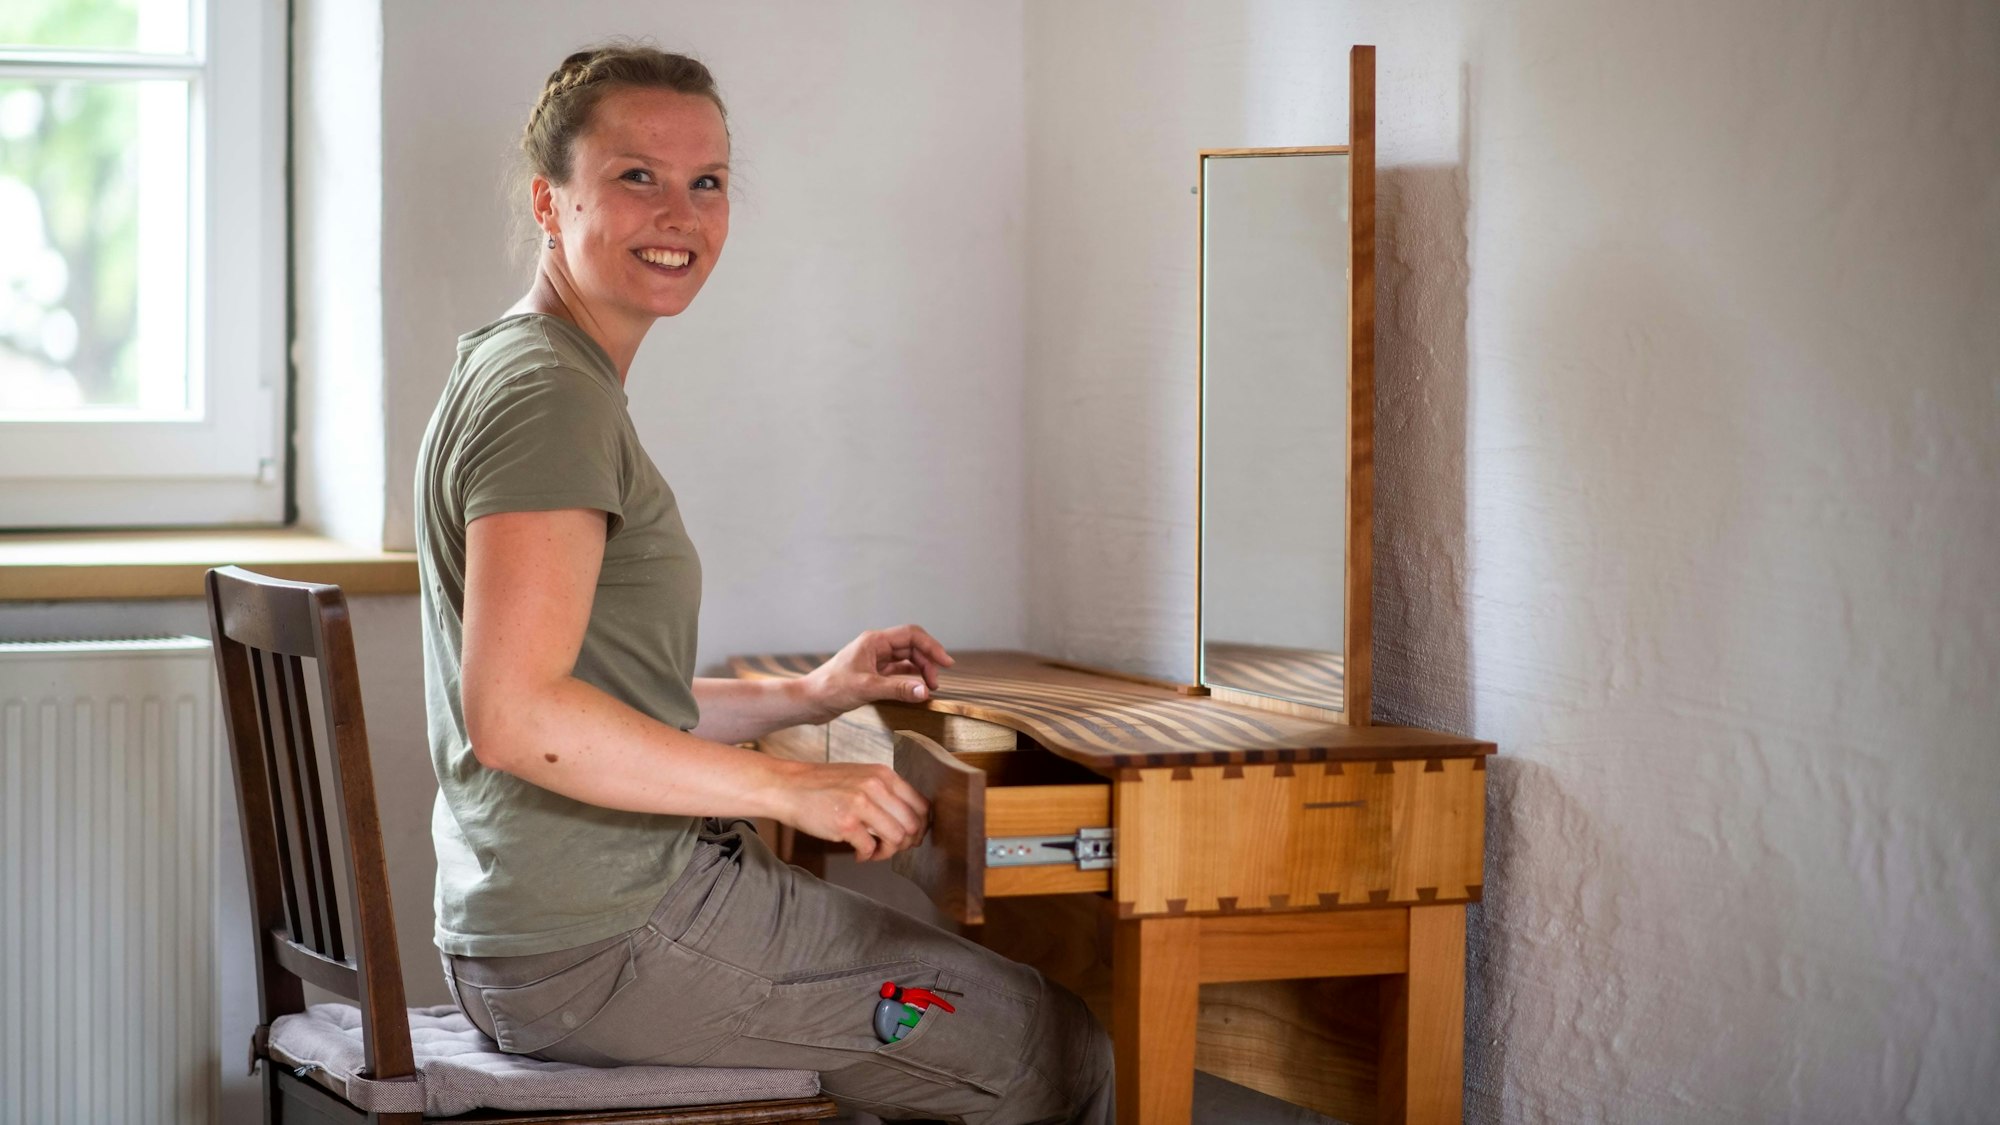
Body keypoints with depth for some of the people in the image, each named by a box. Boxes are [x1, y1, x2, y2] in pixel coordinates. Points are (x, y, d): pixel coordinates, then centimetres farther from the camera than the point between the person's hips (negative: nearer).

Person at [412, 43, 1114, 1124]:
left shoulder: (506, 374, 18)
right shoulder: (548, 395, -15)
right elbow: (517, 715, -27)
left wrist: (806, 698, 18)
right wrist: (790, 786, -23)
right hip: (607, 942, -11)